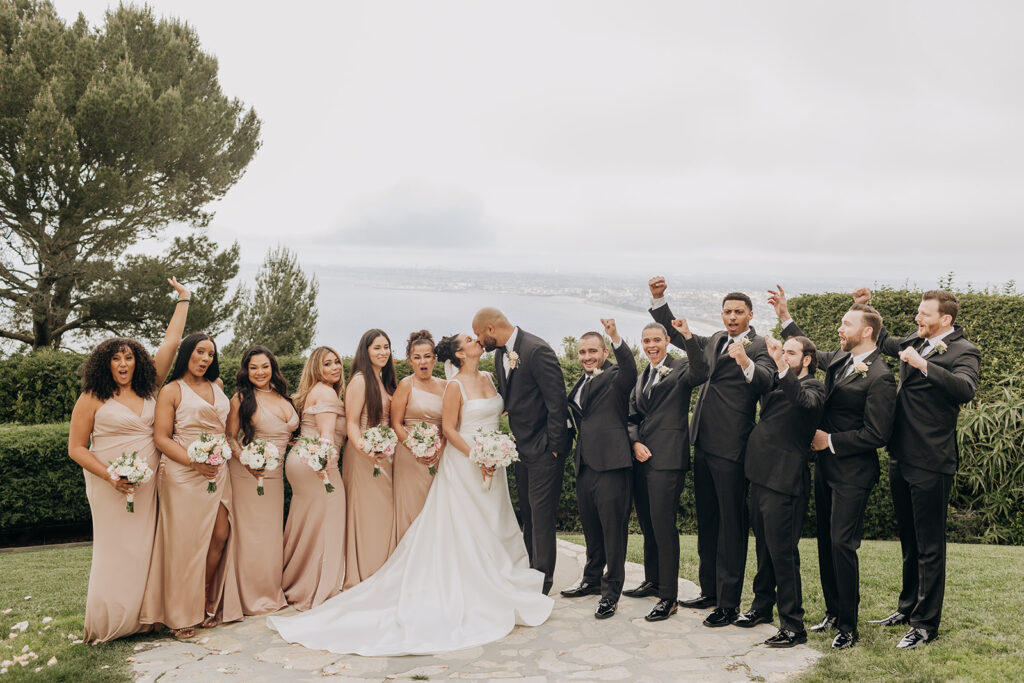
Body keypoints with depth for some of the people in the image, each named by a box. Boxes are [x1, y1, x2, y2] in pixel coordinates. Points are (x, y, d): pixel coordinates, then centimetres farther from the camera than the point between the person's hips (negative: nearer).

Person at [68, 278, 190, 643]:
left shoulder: (148, 390, 8)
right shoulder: (93, 398, -2)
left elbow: (170, 343, 10)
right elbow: (76, 448, -2)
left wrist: (183, 300, 12)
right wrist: (110, 476, -14)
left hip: (147, 486, 4)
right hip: (112, 486, -4)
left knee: (143, 550, 6)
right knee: (115, 552, -1)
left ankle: (138, 619, 16)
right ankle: (105, 626, 10)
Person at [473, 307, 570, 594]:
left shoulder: (537, 350, -20)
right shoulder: (500, 354, 8)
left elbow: (557, 400, -20)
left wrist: (553, 447, -18)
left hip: (544, 447, -9)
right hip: (523, 446, 9)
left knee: (542, 514, -3)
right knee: (527, 513, 16)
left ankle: (542, 581, 7)